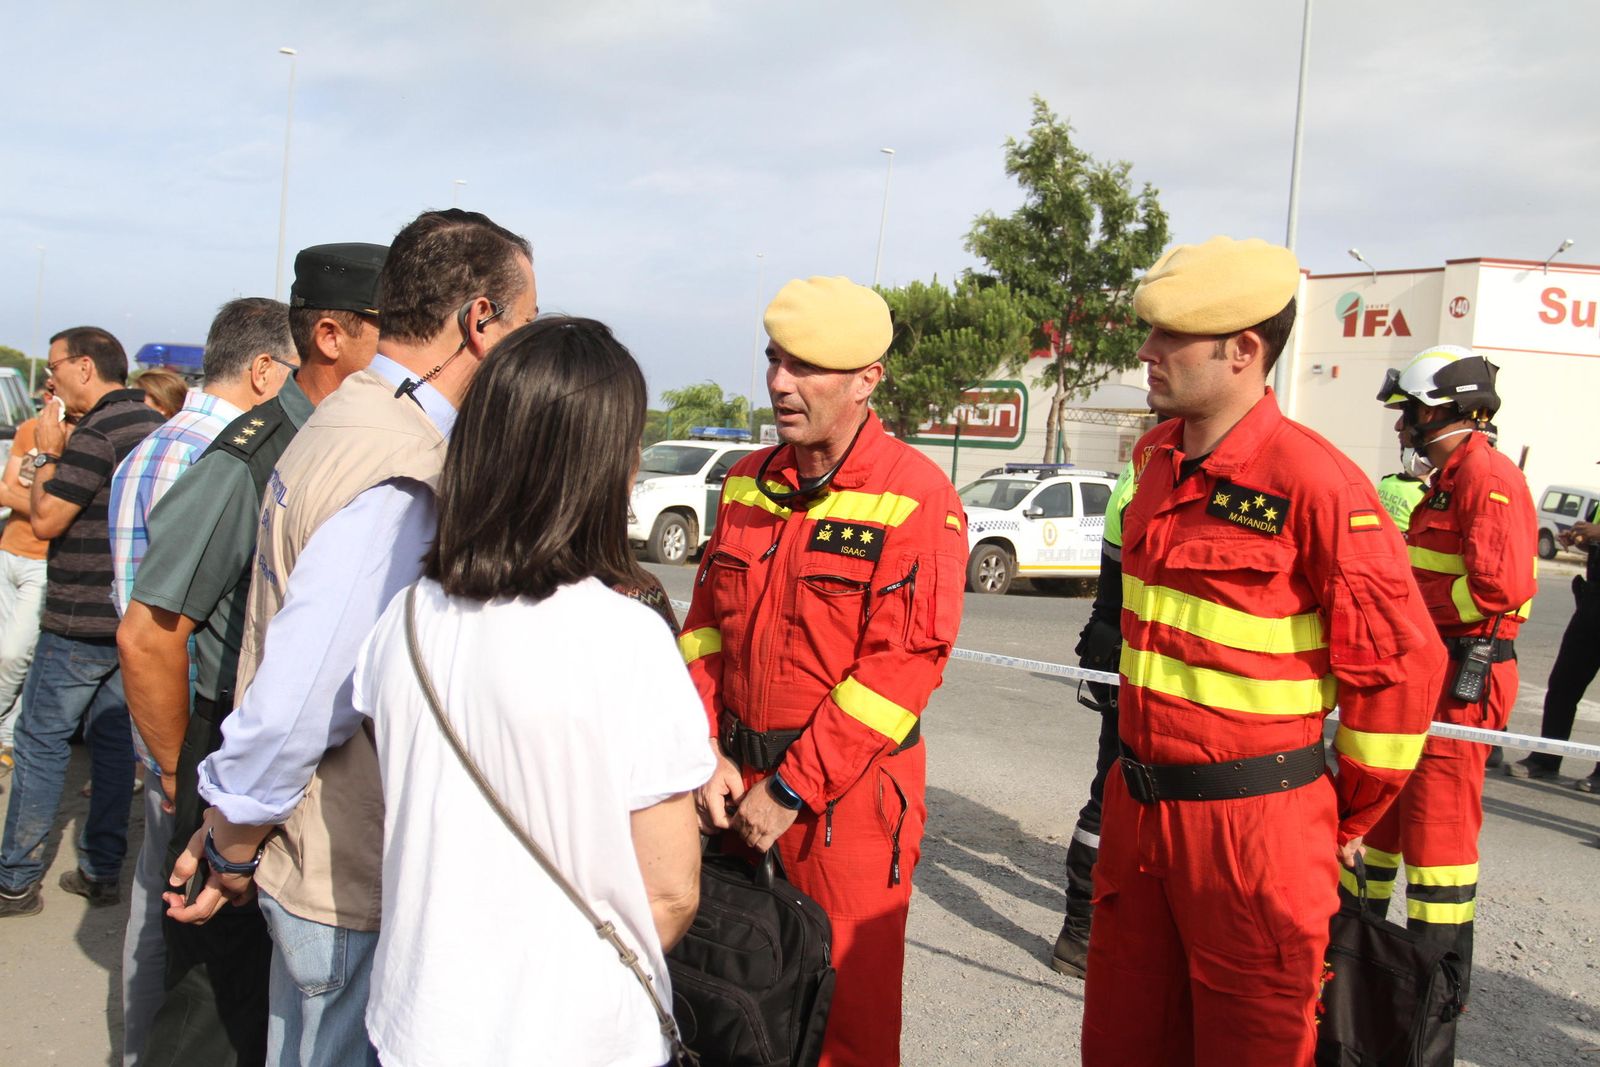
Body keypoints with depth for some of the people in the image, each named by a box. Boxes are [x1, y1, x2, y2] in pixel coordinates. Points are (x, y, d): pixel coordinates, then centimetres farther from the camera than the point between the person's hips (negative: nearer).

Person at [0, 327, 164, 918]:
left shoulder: (96, 434, -18)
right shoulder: (153, 423, 11)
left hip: (80, 621, -8)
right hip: (134, 617, 9)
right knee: (113, 736, 12)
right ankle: (102, 870, 19)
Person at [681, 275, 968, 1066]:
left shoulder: (918, 497, -12)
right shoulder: (748, 483, 8)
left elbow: (901, 667, -17)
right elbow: (705, 625, 11)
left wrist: (790, 793, -15)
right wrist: (706, 754, -2)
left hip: (851, 796, -5)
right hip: (735, 786, 6)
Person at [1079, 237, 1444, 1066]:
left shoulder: (1313, 482, -18)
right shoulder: (1156, 460, 7)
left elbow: (1396, 664, -13)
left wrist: (1349, 819, -2)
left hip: (1251, 823, -7)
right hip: (1139, 807, 7)